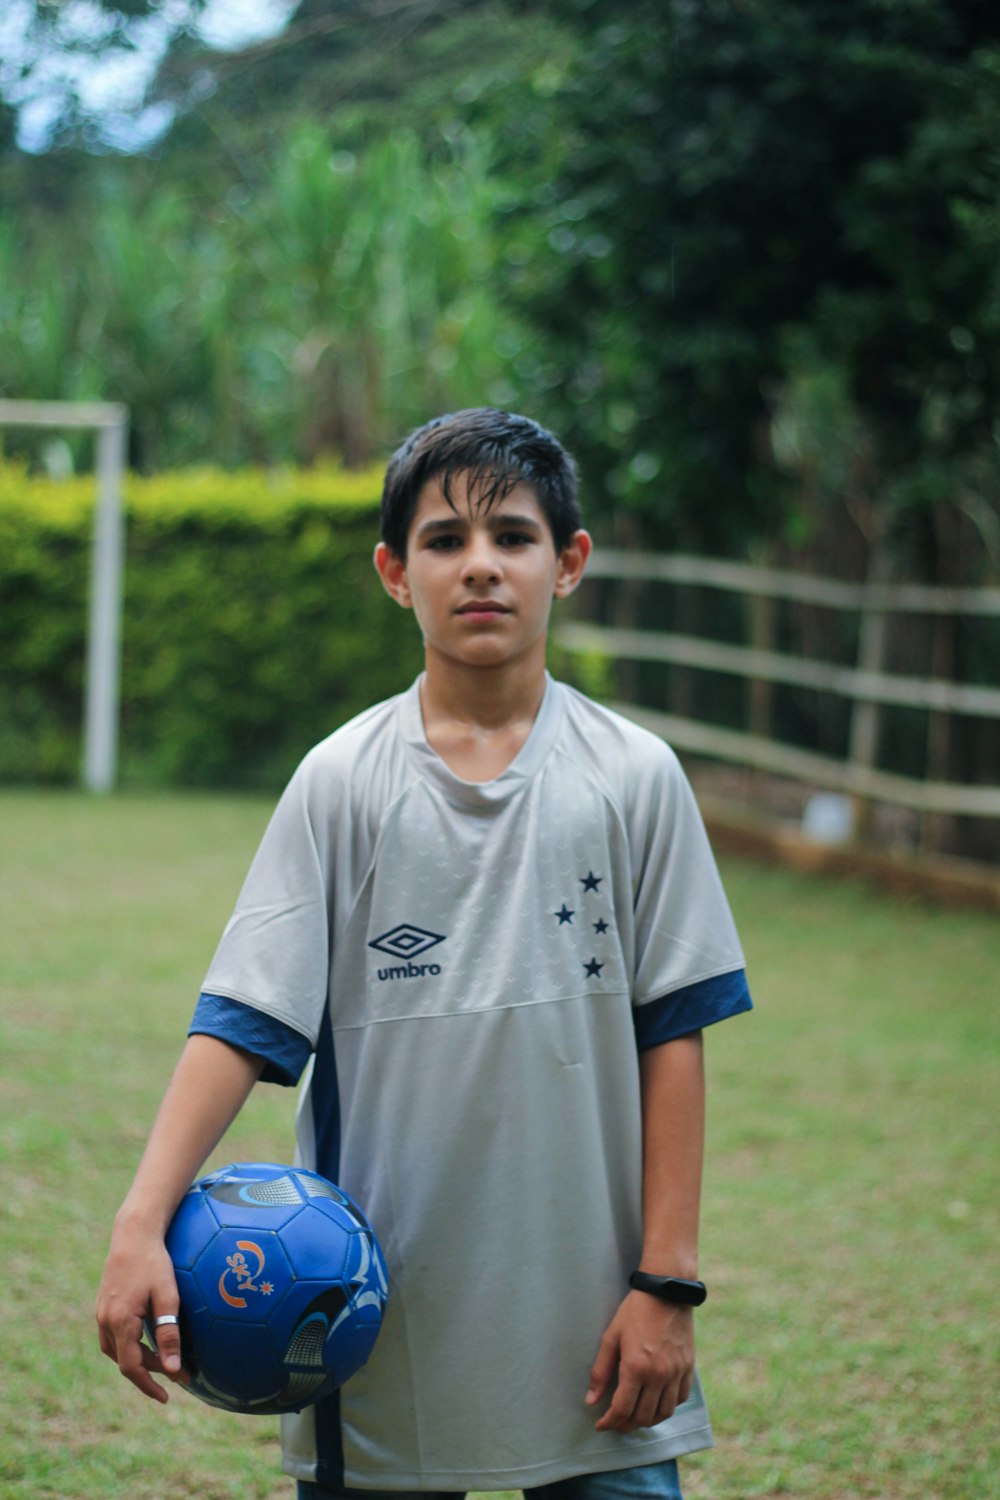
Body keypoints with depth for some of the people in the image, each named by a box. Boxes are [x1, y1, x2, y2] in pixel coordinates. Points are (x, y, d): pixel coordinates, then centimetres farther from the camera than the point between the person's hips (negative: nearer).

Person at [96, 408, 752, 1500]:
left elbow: (672, 1034, 2)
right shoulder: (340, 782, 1)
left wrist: (665, 1283, -2)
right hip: (380, 1325, 0)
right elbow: (241, 1020, -4)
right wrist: (141, 1224, -16)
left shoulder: (633, 777, 2)